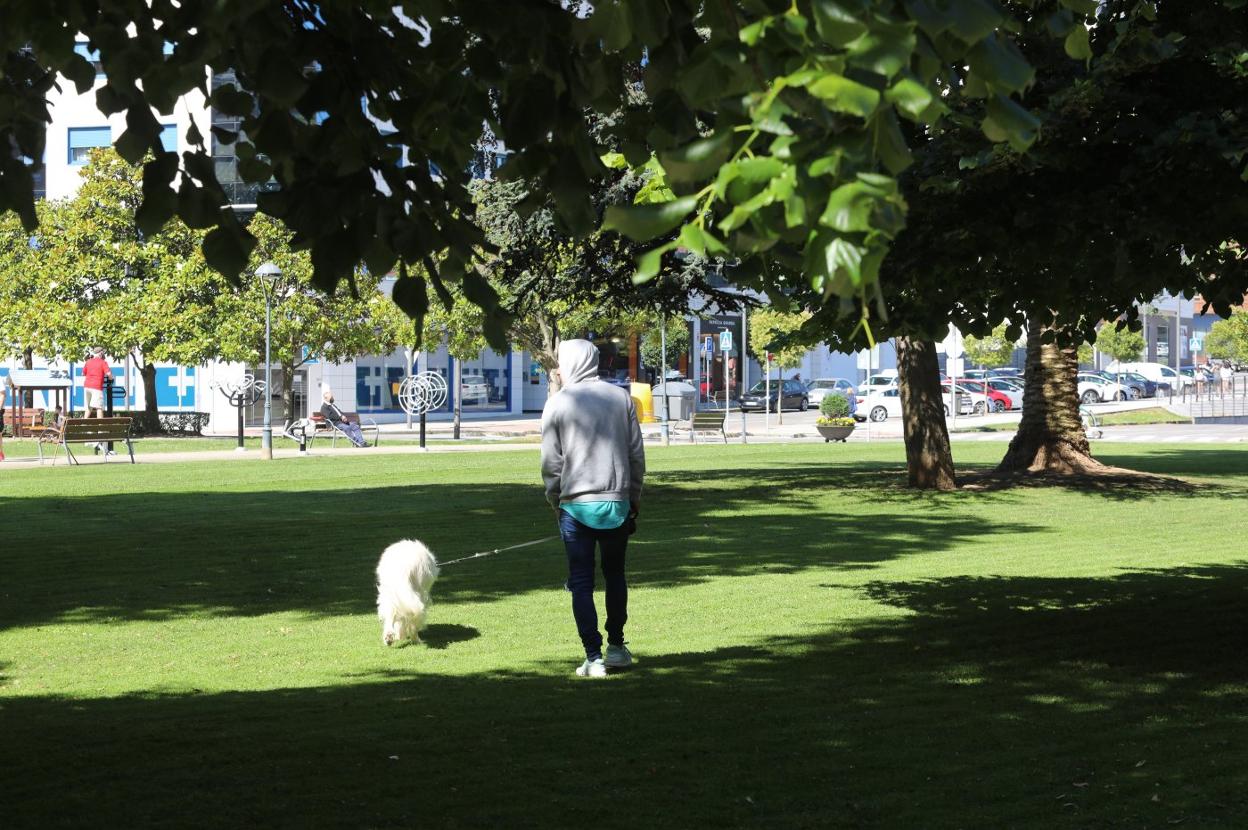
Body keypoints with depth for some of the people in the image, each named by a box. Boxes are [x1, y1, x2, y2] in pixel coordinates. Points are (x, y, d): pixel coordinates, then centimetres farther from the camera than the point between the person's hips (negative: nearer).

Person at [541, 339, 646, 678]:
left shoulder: (558, 403, -3)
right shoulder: (621, 397, 5)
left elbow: (551, 461, -2)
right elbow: (636, 452, 7)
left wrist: (555, 500, 12)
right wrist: (634, 496, 16)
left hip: (575, 505, -3)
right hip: (617, 502, 3)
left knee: (581, 583, 3)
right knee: (615, 574, 19)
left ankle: (594, 658, -1)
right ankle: (616, 647, 24)